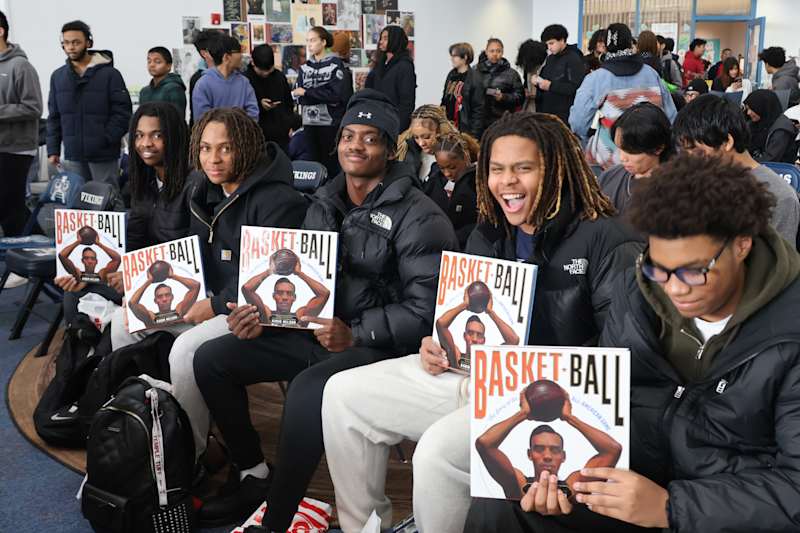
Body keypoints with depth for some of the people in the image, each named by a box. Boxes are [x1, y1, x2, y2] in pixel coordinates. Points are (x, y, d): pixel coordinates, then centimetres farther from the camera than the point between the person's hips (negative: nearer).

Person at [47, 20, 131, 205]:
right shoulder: (58, 76, 11)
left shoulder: (109, 74, -4)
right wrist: (53, 149, 6)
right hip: (73, 156, 5)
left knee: (109, 201, -1)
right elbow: (54, 117, 14)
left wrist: (105, 139, -14)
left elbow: (122, 113, -7)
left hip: (103, 155, -5)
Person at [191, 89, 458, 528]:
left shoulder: (418, 216, -11)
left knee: (307, 390, -36)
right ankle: (254, 476, 12)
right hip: (314, 331, 8)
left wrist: (354, 335, -24)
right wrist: (263, 315, -4)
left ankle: (275, 519, -14)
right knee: (212, 358, -3)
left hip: (378, 344, -7)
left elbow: (425, 308, -17)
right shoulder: (323, 203, 12)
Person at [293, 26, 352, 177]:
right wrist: (322, 97, -14)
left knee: (332, 164, 0)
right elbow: (298, 95, 2)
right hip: (309, 122, 4)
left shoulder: (335, 63, -3)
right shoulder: (305, 66, 11)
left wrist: (307, 93, -11)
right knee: (315, 162, 7)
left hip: (330, 121, -4)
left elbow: (336, 94, -15)